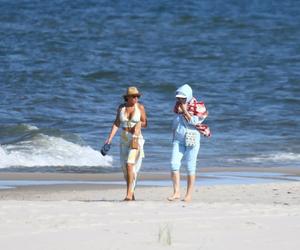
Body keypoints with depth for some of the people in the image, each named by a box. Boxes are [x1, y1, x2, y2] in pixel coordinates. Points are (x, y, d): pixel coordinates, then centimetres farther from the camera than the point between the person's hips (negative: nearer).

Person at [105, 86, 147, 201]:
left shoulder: (140, 107, -6)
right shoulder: (121, 107, 2)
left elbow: (145, 123, 2)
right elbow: (116, 124, 4)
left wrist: (139, 124, -20)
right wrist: (110, 138, -4)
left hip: (136, 139, -4)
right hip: (124, 139, 4)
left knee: (130, 165, -18)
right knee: (125, 168, 9)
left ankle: (129, 194, -17)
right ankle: (131, 193, 23)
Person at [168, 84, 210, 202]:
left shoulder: (197, 107, -5)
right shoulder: (178, 105, 10)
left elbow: (194, 122, -16)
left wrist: (184, 110, -15)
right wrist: (173, 137, 18)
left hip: (191, 139, -4)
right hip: (178, 140, 4)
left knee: (190, 167, 0)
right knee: (174, 163, -10)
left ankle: (189, 194, 5)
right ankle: (176, 192, -9)